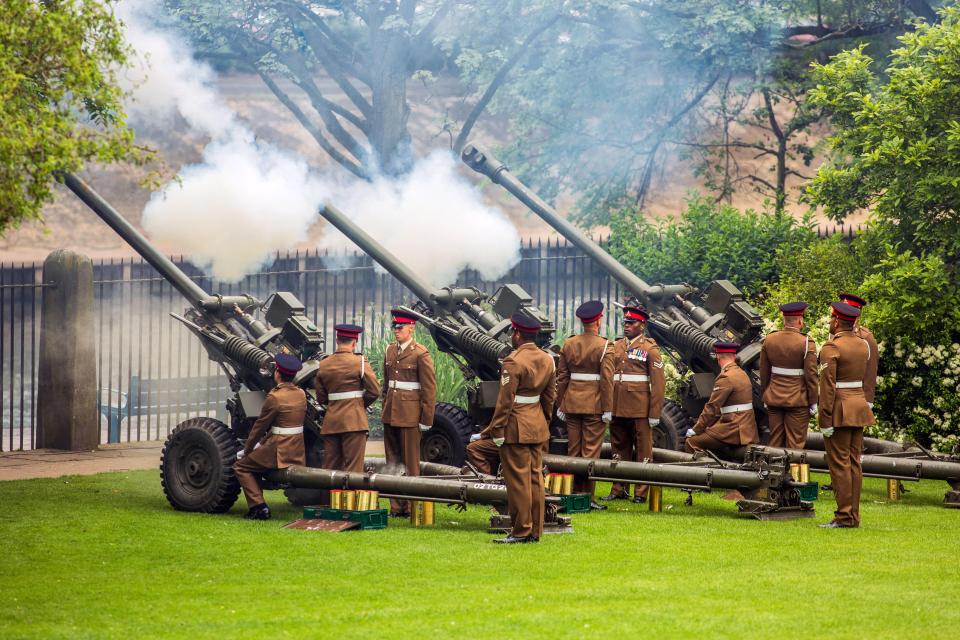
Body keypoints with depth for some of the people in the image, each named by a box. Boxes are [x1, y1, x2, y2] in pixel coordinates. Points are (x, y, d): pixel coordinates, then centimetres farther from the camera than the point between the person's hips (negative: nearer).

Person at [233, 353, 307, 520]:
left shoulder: (274, 397, -16)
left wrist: (246, 450, 5)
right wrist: (263, 443, 19)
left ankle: (258, 506, -5)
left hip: (279, 450, -8)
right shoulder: (301, 394, 7)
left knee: (241, 467, 7)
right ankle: (258, 507, 18)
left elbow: (260, 426, -8)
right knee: (253, 463, 25)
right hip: (297, 450, 8)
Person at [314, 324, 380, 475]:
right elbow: (374, 391, -6)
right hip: (354, 420, -4)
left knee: (330, 467, 9)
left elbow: (321, 398, 11)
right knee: (353, 468, -5)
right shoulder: (360, 362, -6)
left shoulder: (323, 365, 7)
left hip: (330, 421, 4)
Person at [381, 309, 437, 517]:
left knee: (410, 462, -1)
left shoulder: (420, 354, -8)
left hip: (409, 414, -7)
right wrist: (385, 408, 16)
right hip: (390, 414, 7)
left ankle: (410, 507, 4)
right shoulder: (390, 350, 12)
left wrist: (426, 419, -10)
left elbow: (429, 389, -8)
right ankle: (396, 506, 13)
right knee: (392, 462, 8)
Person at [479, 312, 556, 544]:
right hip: (538, 427, 8)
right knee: (535, 477, 10)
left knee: (518, 479, -2)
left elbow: (505, 400, -17)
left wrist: (497, 430, -13)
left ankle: (521, 531, 1)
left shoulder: (514, 362, -16)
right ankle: (535, 531, 14)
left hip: (516, 427, -8)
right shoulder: (547, 360, 8)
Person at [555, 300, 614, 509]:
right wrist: (607, 410, -9)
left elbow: (562, 377, 7)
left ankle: (574, 494, 14)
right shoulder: (604, 346, -10)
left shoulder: (568, 344, 5)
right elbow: (607, 380, -13)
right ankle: (587, 497, -2)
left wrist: (560, 405, 13)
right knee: (591, 452, -1)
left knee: (573, 451, 9)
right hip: (594, 405, -4)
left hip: (572, 403, 4)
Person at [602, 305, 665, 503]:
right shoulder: (617, 347, 14)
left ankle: (641, 492, 5)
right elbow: (608, 377, 14)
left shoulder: (650, 348, -2)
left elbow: (658, 383, -5)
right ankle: (619, 490, 17)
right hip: (618, 409, 5)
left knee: (642, 450, 1)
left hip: (640, 410, -5)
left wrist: (654, 413, -10)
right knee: (620, 449, 11)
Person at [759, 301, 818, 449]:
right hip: (797, 401, -4)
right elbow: (811, 376, -11)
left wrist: (765, 398, 17)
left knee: (775, 442, 10)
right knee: (795, 443, 1)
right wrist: (813, 403, -2)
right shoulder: (806, 344, -13)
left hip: (774, 400, 4)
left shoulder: (769, 340, 1)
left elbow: (764, 374, 7)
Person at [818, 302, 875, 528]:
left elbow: (828, 386, -17)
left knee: (839, 463, -5)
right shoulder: (863, 345, 9)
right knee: (854, 463, 9)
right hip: (859, 407, 8)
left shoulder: (831, 348, -13)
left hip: (839, 411, -8)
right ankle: (854, 516, 10)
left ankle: (844, 517, -8)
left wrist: (825, 420, -16)